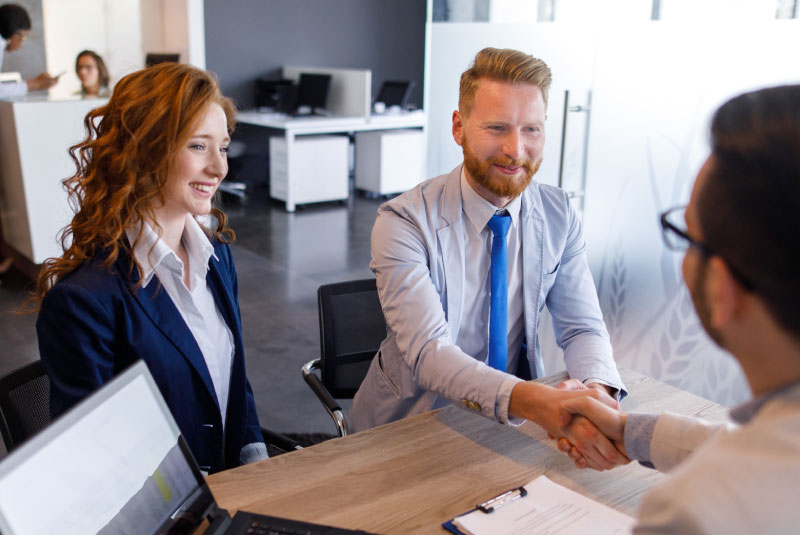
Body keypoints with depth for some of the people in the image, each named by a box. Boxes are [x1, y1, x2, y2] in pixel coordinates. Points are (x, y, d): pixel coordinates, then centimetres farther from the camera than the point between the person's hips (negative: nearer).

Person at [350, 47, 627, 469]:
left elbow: (582, 327, -3)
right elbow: (427, 351, -27)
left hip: (514, 421, 4)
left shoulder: (558, 215, -2)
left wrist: (597, 391, -27)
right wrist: (531, 401, -44)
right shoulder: (402, 223, -17)